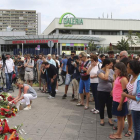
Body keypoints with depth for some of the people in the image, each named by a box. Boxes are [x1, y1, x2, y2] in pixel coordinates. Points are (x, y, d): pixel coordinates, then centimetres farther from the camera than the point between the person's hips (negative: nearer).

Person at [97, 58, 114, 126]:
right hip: (102, 91, -3)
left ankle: (110, 119, 24)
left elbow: (113, 81, 5)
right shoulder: (100, 71, -11)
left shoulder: (111, 71, 3)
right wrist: (107, 69, -17)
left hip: (110, 91, 4)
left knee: (109, 106, 10)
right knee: (102, 106, 6)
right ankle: (102, 119, 21)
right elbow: (105, 78, -28)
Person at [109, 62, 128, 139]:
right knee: (119, 117, 18)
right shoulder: (118, 77, 7)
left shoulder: (123, 79, -20)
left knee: (120, 118, 5)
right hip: (116, 100, 9)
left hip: (120, 101, -9)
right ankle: (118, 132, 30)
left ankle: (119, 135, 17)